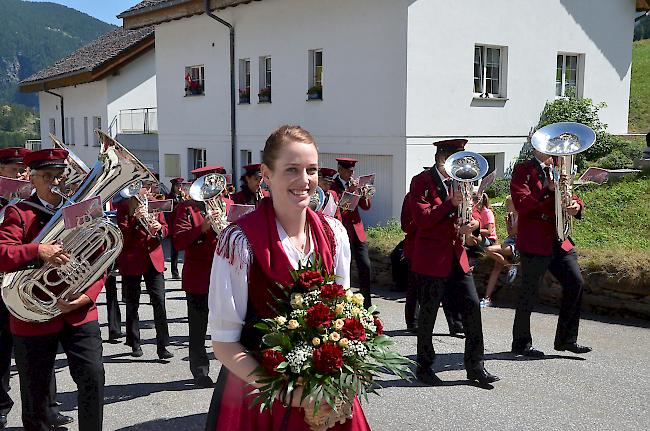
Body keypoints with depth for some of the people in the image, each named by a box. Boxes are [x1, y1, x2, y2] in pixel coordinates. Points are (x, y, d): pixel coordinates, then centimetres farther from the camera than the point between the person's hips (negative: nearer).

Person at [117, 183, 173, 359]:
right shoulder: (124, 206, -1)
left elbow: (165, 230, 11)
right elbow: (123, 235, -8)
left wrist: (159, 227, -12)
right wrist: (135, 218, -22)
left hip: (154, 259, 3)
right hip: (131, 260, -2)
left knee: (159, 302, -5)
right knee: (132, 304, 7)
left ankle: (162, 346, -2)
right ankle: (135, 345, 19)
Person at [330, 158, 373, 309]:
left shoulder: (355, 183, 12)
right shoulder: (332, 185, -4)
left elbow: (366, 206, 11)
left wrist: (364, 194, -8)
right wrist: (349, 190, -24)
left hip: (357, 231, 5)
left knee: (366, 267, 2)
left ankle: (367, 305, 10)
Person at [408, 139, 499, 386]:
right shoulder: (422, 182, -7)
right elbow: (421, 219, -16)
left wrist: (470, 224, -6)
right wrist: (451, 203, -21)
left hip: (457, 256, 6)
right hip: (431, 259, -6)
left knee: (472, 307, 1)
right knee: (428, 314, 3)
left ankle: (475, 366, 12)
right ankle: (424, 368, 18)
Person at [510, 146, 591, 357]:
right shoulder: (523, 170, -4)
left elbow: (571, 198, 16)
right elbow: (521, 204, -16)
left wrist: (576, 205, -8)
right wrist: (548, 190, -24)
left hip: (559, 240, 6)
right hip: (535, 242, -6)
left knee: (575, 283, -1)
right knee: (529, 293, 0)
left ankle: (566, 339, 11)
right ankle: (521, 343, 15)